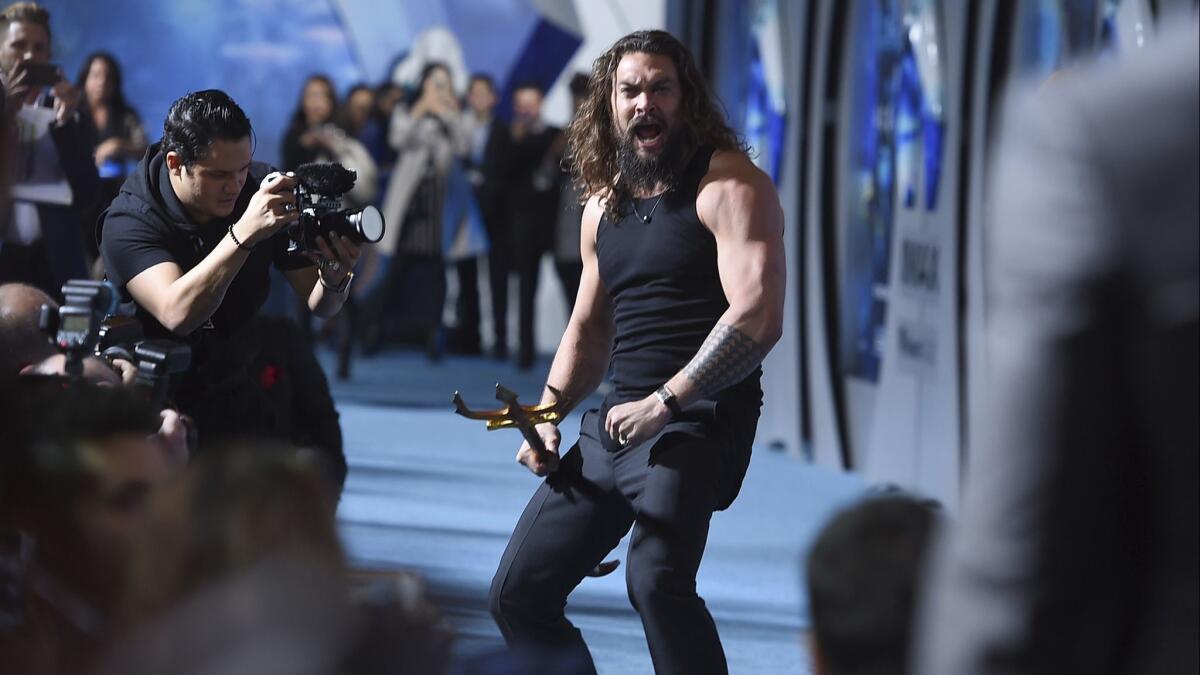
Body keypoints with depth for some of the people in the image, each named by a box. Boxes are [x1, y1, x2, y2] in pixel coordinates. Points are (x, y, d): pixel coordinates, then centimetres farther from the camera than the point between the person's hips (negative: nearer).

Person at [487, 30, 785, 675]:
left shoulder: (729, 185, -8)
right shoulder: (604, 205, 16)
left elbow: (757, 315, -20)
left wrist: (664, 403, -23)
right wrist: (546, 417, 11)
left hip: (700, 419, -8)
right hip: (615, 425, 8)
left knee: (655, 579, -32)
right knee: (517, 596, 8)